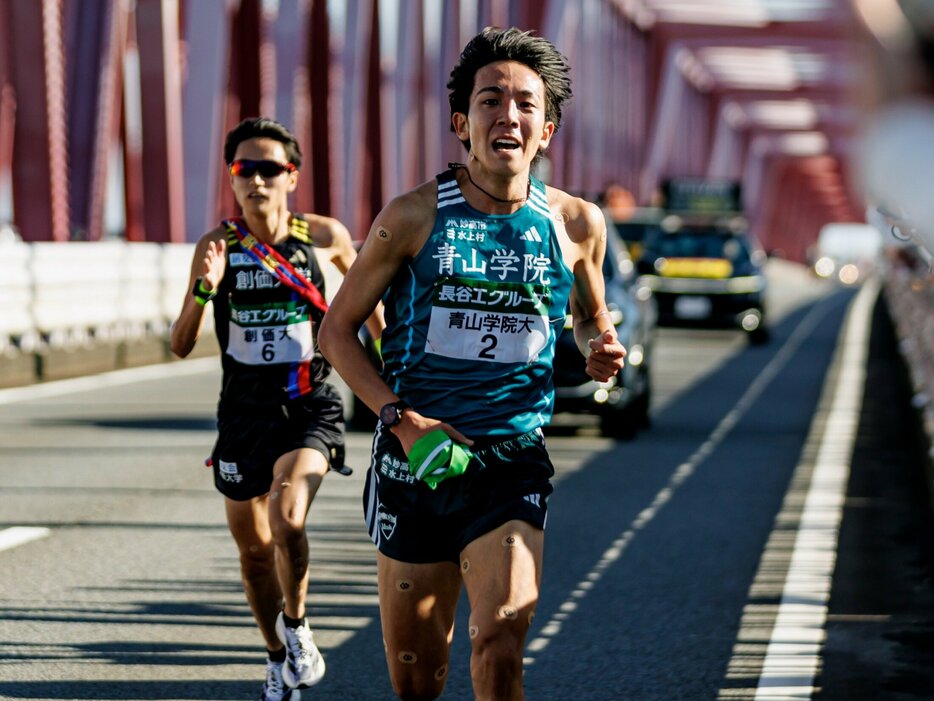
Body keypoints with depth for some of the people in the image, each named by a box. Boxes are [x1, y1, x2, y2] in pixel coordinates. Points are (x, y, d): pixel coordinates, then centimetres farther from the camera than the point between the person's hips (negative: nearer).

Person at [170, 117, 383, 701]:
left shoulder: (324, 236, -5)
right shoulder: (218, 245, -4)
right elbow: (181, 346, -7)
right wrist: (204, 289, -24)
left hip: (310, 407, -2)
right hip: (243, 410, 2)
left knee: (287, 520, -26)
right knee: (254, 548, 12)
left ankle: (297, 624, 1)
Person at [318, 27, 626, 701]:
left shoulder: (576, 223, 1)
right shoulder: (415, 216, -5)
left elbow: (590, 316, 21)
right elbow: (337, 330, 2)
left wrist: (601, 349, -4)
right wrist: (401, 419, -11)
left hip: (512, 467, 0)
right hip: (413, 465, 0)